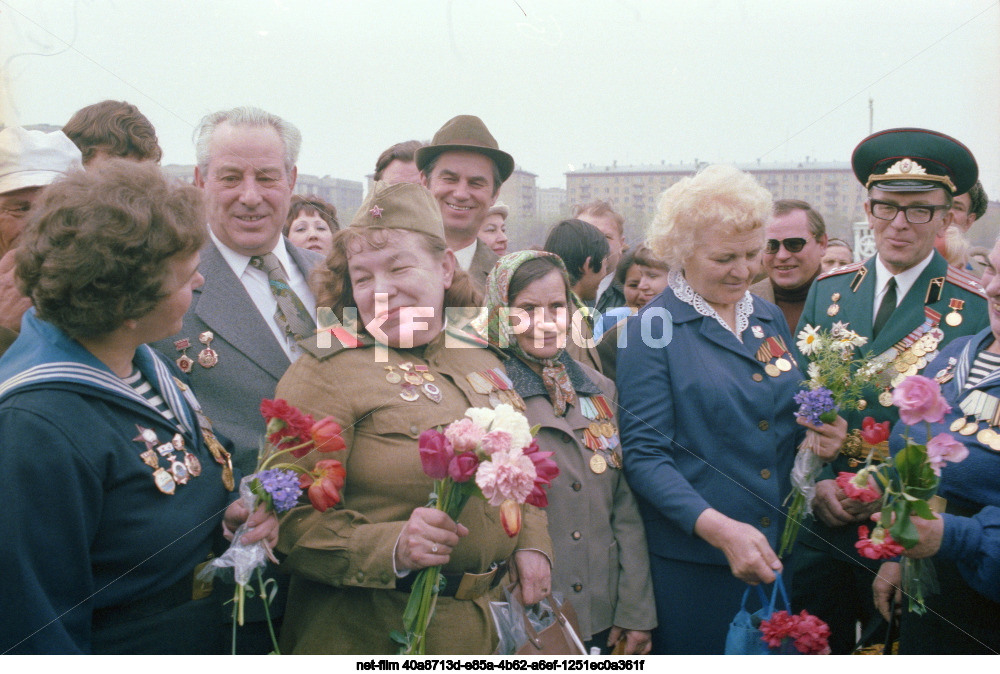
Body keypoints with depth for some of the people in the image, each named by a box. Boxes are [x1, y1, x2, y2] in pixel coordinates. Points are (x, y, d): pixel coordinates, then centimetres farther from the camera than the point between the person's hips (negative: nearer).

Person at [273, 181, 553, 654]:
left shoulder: (481, 359, 6)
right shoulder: (325, 372, -12)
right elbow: (293, 521, -18)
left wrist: (531, 544, 2)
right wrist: (393, 547, -31)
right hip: (375, 631, -5)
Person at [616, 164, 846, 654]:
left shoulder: (770, 319, 10)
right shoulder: (652, 329, -9)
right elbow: (643, 454, -14)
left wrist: (822, 435, -3)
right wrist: (719, 527, -26)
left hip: (778, 551, 6)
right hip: (691, 561, -5)